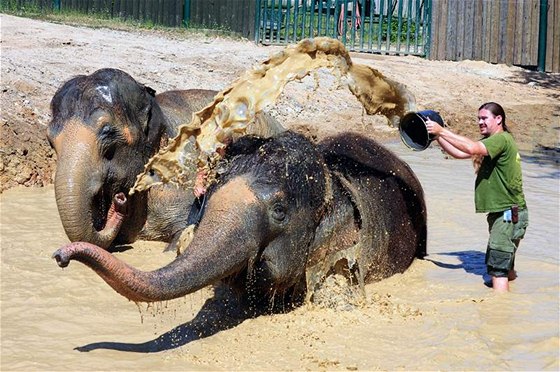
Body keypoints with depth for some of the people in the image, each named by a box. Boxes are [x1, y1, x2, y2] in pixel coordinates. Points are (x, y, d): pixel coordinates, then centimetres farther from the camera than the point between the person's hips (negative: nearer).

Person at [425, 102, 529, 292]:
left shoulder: (502, 139, -14)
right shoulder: (490, 142, 18)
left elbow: (471, 148, -29)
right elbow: (459, 153, 13)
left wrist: (441, 130, -26)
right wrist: (437, 136, 1)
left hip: (509, 214, -10)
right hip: (502, 213, 10)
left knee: (498, 269, -14)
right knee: (505, 267, 22)